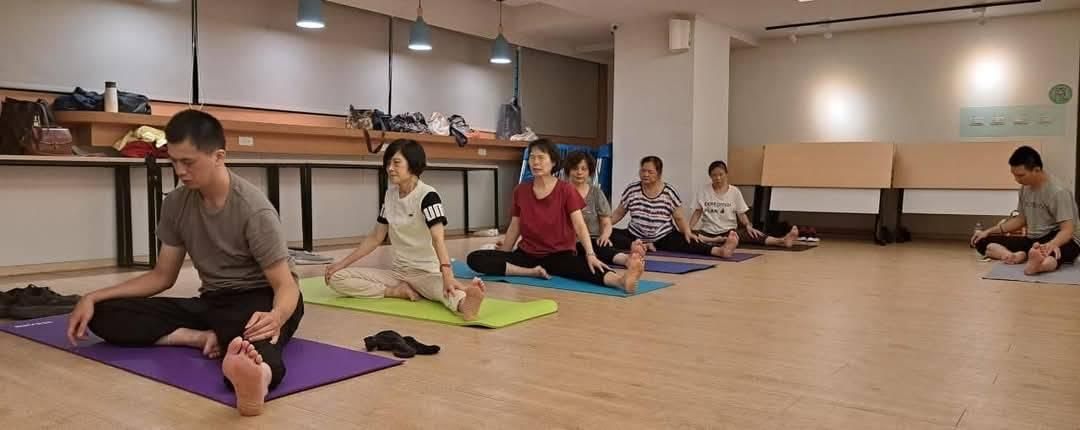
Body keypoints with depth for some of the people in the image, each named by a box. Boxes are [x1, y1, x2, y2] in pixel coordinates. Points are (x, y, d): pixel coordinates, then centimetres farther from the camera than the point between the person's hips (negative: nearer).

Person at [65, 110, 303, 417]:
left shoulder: (254, 210, -19)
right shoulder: (175, 205, 0)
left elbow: (286, 286, -22)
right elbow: (162, 276, 9)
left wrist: (276, 317, -46)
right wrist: (93, 297, -3)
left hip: (261, 300, -7)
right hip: (213, 302, 7)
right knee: (105, 315, -10)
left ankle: (259, 373, -79)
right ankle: (208, 338, -27)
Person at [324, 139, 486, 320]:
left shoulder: (428, 196, -15)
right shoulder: (390, 194, 5)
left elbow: (438, 238, -30)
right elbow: (375, 237, 14)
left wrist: (447, 274, -47)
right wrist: (342, 263, 9)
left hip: (428, 273, -7)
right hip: (399, 272, 7)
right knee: (337, 279, -9)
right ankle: (399, 291, -14)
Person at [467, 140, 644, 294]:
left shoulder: (566, 190, -6)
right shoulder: (520, 191, 4)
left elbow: (579, 225, -14)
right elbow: (514, 228, 12)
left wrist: (590, 254, -30)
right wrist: (503, 256, 16)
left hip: (560, 255, -4)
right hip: (527, 254, 4)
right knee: (475, 259, -20)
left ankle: (621, 280, -66)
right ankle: (532, 272, -26)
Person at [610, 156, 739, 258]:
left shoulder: (669, 192, -5)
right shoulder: (631, 190, -3)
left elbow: (679, 218, 1)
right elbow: (618, 214, 8)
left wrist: (688, 232, -18)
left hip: (665, 237, -2)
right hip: (636, 236, 2)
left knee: (686, 241, -33)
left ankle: (720, 250, -51)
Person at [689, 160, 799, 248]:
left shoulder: (735, 192, 1)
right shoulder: (703, 193, 1)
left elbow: (741, 214, 2)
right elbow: (697, 213, 4)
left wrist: (748, 226, -17)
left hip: (728, 231, 0)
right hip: (708, 231, 1)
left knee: (751, 234, -33)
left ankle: (781, 240, -50)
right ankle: (714, 240, -43)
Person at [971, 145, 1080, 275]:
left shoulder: (1058, 191, -17)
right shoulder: (1025, 188, 6)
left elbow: (1067, 230, -24)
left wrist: (1050, 246, -46)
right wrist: (989, 231, 12)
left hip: (1059, 240, -8)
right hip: (1033, 240, 8)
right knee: (982, 241, -8)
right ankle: (1015, 256, -34)